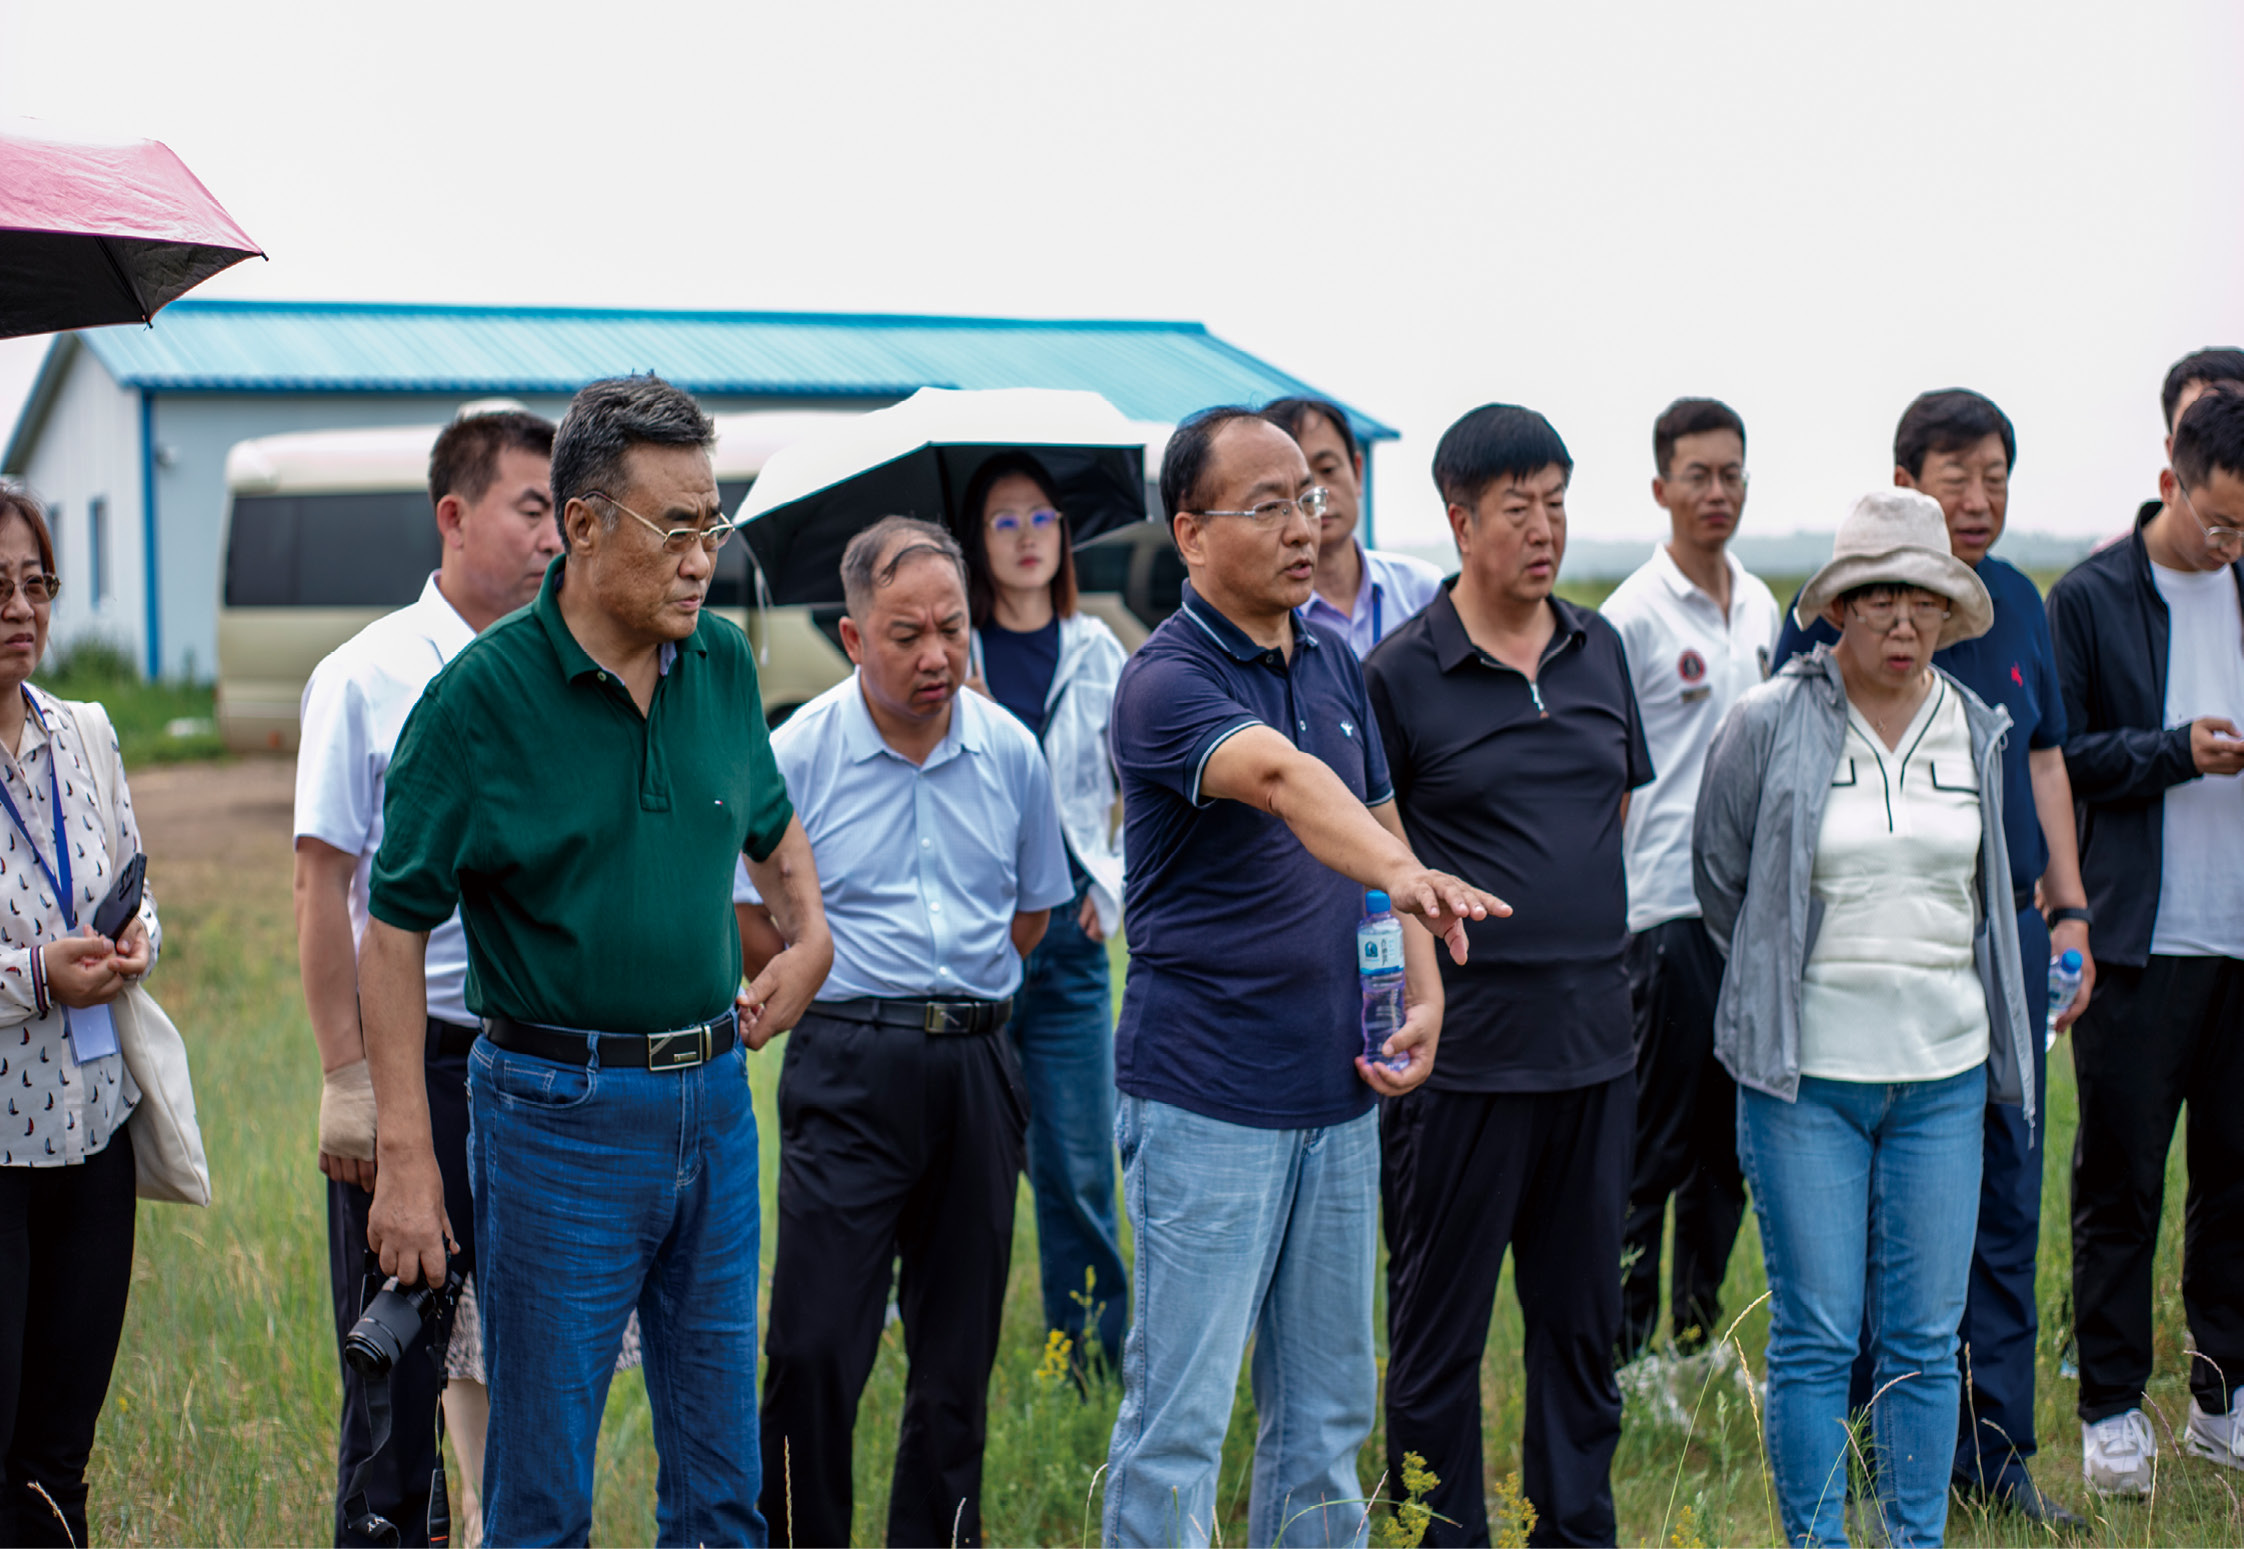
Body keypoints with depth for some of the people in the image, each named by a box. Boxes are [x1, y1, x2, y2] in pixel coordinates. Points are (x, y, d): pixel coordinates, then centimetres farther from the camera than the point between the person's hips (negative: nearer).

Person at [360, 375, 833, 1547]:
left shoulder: (723, 667, 4)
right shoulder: (481, 696, -12)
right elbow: (395, 927, -10)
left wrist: (808, 937, 4)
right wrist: (405, 1154, -15)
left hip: (713, 1097, 5)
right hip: (558, 1111, -5)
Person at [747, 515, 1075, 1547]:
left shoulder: (1010, 752, 5)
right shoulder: (798, 755, -5)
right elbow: (751, 918, 3)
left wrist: (962, 998, 12)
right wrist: (856, 1007, 4)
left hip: (976, 1065, 4)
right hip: (847, 1068, -3)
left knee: (959, 1348, 9)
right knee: (816, 1348, -8)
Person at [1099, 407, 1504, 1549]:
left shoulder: (1336, 667, 10)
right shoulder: (1167, 681, -15)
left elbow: (1380, 826, 18)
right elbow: (1281, 776, -35)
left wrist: (1424, 995, 3)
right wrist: (1403, 876, -53)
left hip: (1338, 1094, 7)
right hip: (1206, 1104, -7)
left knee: (1328, 1414, 14)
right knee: (1179, 1417, -3)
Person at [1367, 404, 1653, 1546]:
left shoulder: (1599, 649, 9)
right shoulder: (1400, 674, -8)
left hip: (1594, 1042, 5)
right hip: (1465, 1052, -5)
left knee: (1581, 1315, 15)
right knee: (1439, 1328, 4)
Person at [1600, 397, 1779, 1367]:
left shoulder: (1761, 607, 13)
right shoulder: (1633, 616, -8)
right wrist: (1608, 914, -11)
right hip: (1669, 905, -7)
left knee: (1731, 1140, 11)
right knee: (1655, 1143, -3)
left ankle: (1698, 1340, 21)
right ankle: (1622, 1351, 5)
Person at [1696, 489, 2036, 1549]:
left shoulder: (1977, 731, 7)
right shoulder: (1768, 724, -5)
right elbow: (1718, 879, 6)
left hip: (1943, 1072, 3)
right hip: (1805, 1072, -3)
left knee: (1924, 1340, 6)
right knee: (1814, 1337, 0)